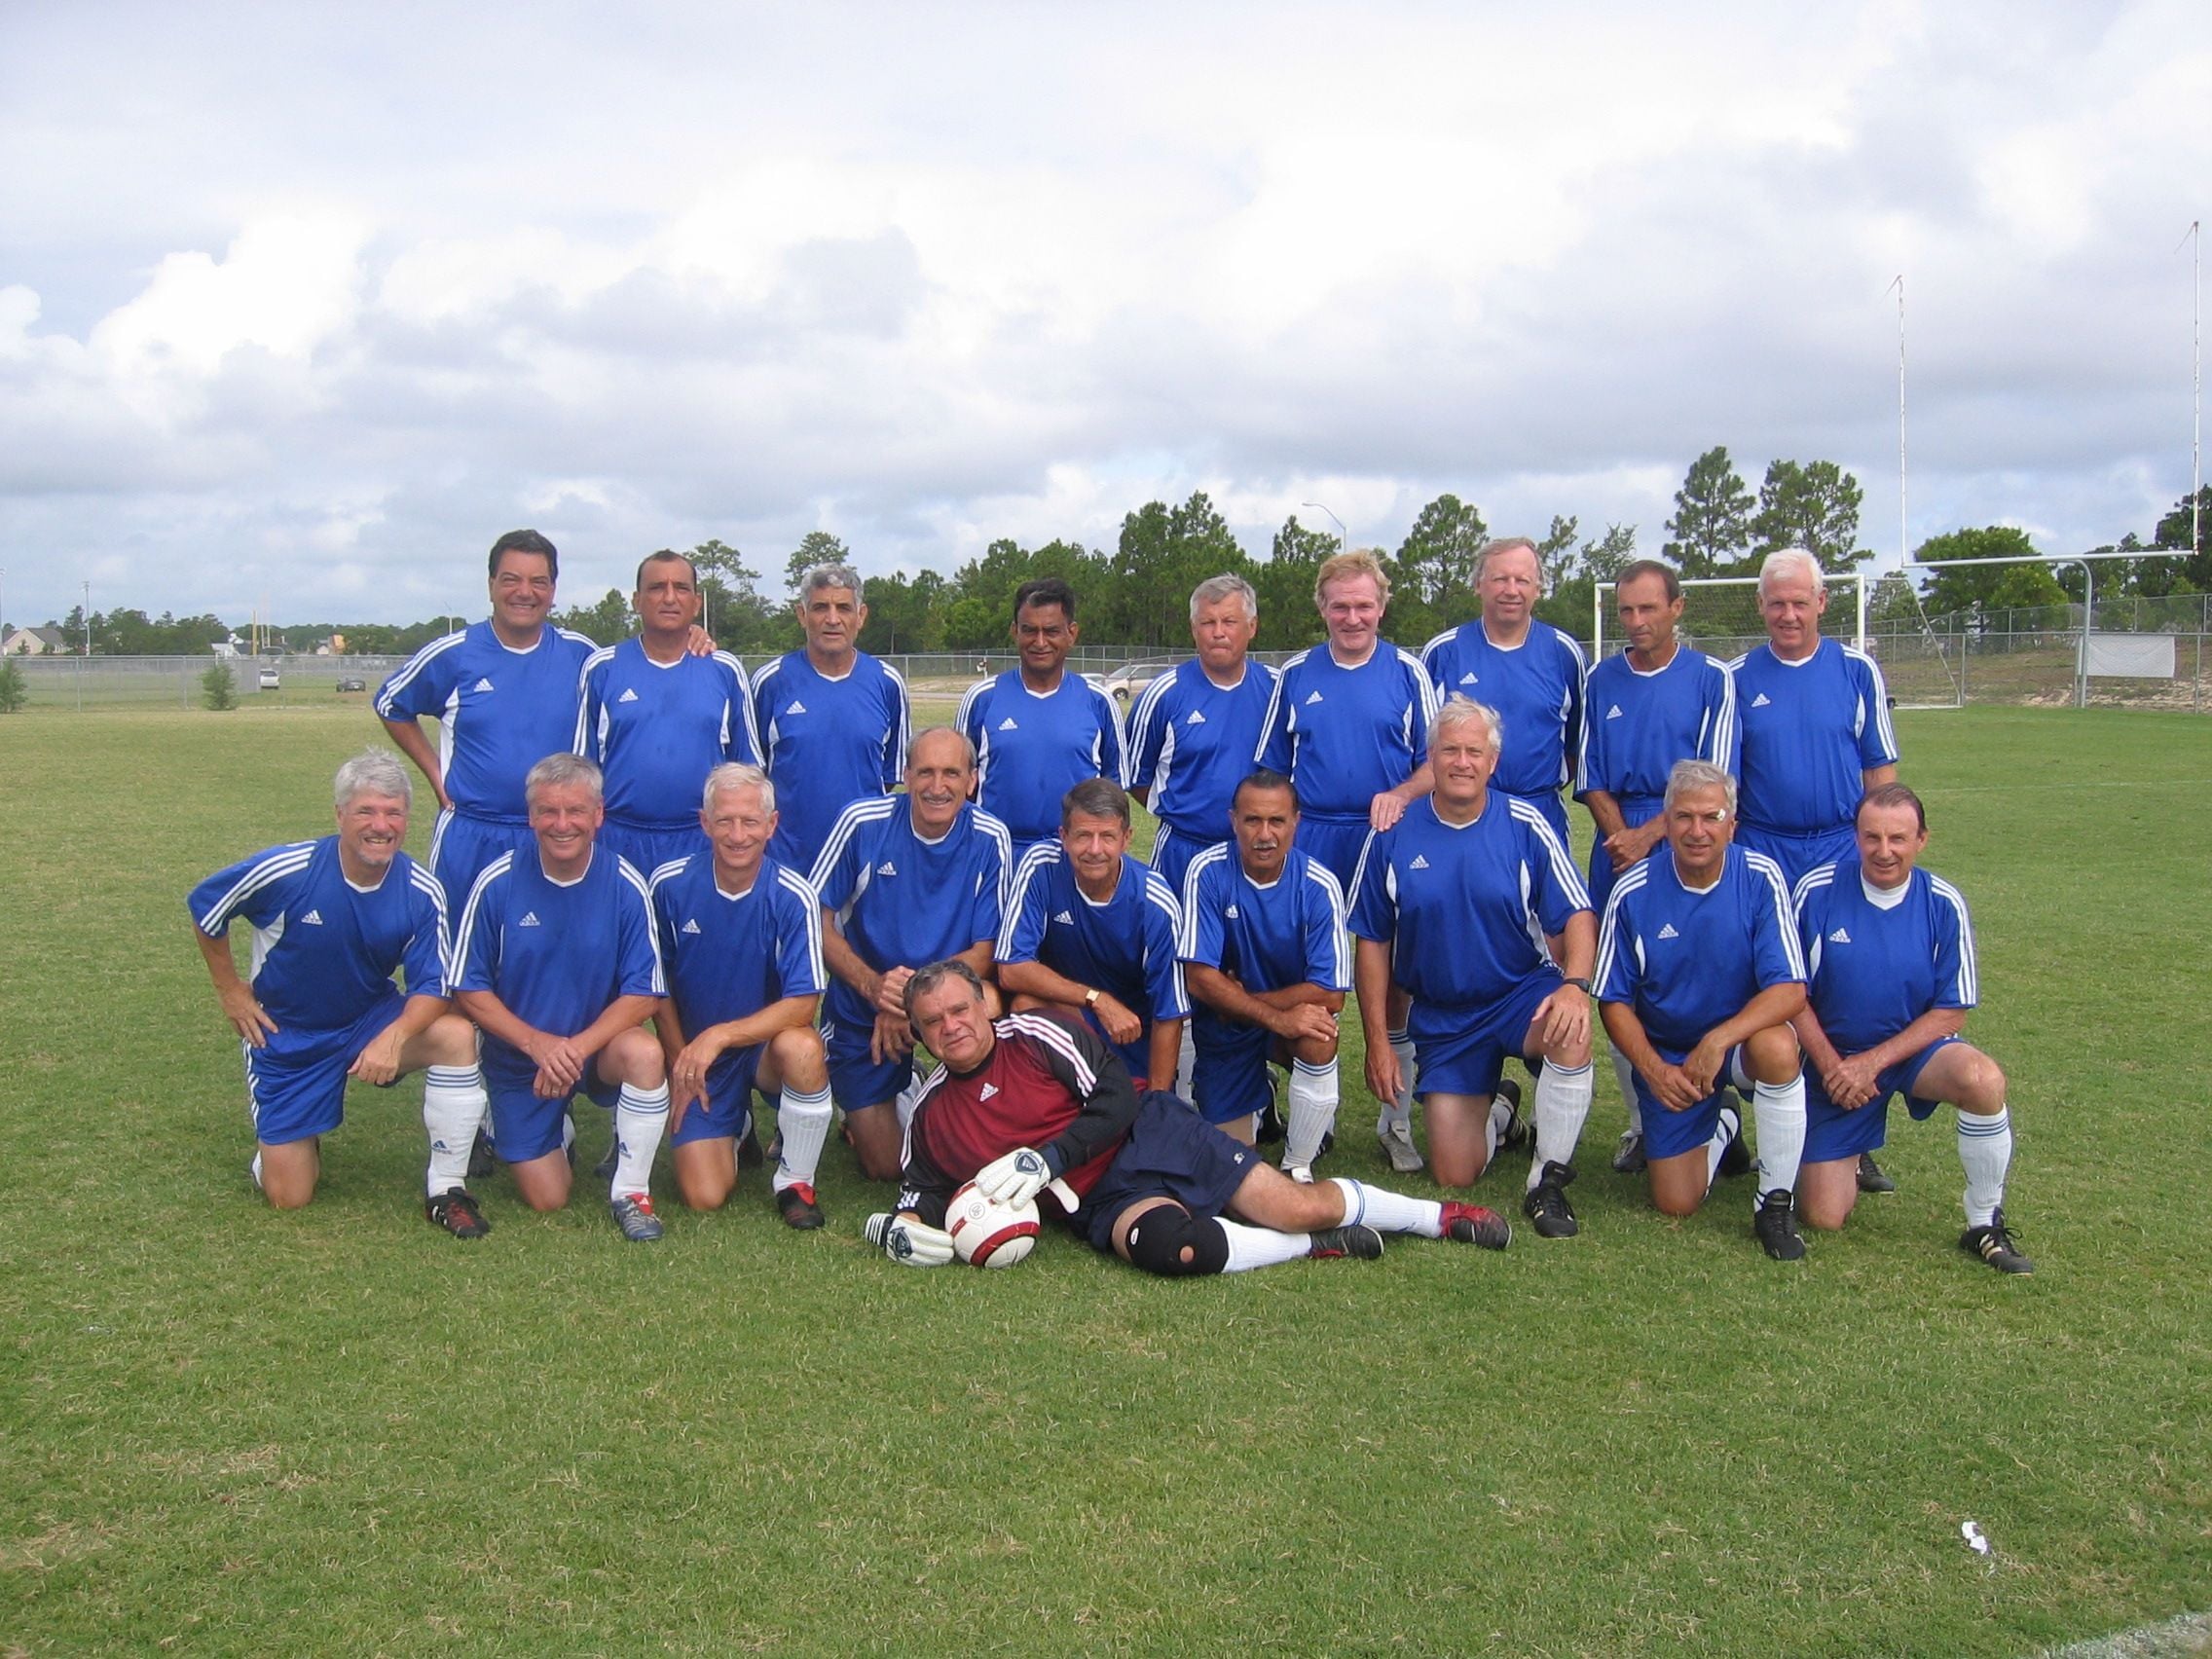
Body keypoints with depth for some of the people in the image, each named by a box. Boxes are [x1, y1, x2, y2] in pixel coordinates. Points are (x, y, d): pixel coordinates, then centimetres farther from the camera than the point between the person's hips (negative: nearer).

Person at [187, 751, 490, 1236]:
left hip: (372, 1019, 1)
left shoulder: (422, 894, -17)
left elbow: (432, 987, -17)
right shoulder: (284, 872, -22)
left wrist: (394, 1036, -37)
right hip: (286, 1034, -1)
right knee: (288, 1198, -1)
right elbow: (204, 909, -4)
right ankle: (286, 1136, 37)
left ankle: (446, 1190, -16)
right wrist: (230, 990, 0)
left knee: (458, 1035, -31)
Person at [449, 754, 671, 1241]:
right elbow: (468, 988, -7)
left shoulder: (625, 886, -13)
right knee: (546, 1200, -3)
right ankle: (560, 1131, 34)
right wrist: (537, 1042, -21)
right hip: (519, 1058, 1)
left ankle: (631, 1191, -12)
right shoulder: (497, 883, -12)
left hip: (600, 1044, 0)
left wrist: (577, 1047, -26)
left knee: (645, 1053, -35)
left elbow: (644, 995, -12)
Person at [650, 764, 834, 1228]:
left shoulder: (794, 898, -17)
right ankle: (736, 1127, 29)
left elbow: (802, 1005, -20)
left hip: (767, 1046, -2)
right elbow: (658, 984, 4)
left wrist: (719, 1035, -28)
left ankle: (796, 1181, -11)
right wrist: (679, 1061, 1)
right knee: (705, 1198, -9)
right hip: (696, 1056, 2)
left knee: (802, 1048, -38)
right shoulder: (670, 885, -10)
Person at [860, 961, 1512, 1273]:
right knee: (1170, 1247, -34)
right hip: (1104, 1202, 2)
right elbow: (924, 1188, 17)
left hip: (1152, 1137, -2)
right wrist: (900, 1227, -7)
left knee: (1298, 1206, -13)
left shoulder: (1038, 1034, -6)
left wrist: (1045, 1159, -20)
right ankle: (1321, 1245, -10)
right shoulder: (931, 1113, 7)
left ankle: (1441, 1215, 15)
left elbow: (1118, 1101, -9)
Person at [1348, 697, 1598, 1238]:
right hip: (1440, 1016, 2)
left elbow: (1577, 915, -10)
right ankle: (1496, 1117, 39)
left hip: (1522, 991, -1)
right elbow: (1371, 941, 1)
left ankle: (1547, 1183, -17)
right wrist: (1377, 1041, -2)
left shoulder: (1525, 825, -8)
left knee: (1570, 1030, -38)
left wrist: (1575, 984, -30)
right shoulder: (1393, 834, -5)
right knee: (1455, 1176, 0)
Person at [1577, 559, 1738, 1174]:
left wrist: (1648, 836, -13)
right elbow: (1590, 778, 10)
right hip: (1616, 848, 3)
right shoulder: (1601, 680, 11)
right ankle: (1642, 1125, 11)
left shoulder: (1712, 680, 1)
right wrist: (1620, 835, -7)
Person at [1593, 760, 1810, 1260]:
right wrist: (1652, 1068, -19)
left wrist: (1718, 1041, -33)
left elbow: (1789, 990, -20)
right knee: (1676, 1203, -4)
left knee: (1778, 1049, -37)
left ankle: (1776, 1202, -14)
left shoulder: (1760, 878, -15)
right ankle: (1719, 1133, 33)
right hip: (1666, 1056, 1)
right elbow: (1615, 1001, -4)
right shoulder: (1633, 894, -13)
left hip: (1741, 1037, -1)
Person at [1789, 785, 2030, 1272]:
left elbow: (1951, 1013, -7)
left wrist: (1873, 1062, -17)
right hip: (1834, 1059, 0)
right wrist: (1830, 1064, -15)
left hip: (1914, 1047, 0)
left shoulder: (1944, 904, -9)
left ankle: (1985, 1226, -13)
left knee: (1983, 1080, -35)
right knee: (1824, 1217, -6)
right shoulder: (1817, 891, -12)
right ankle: (1851, 1158, 33)